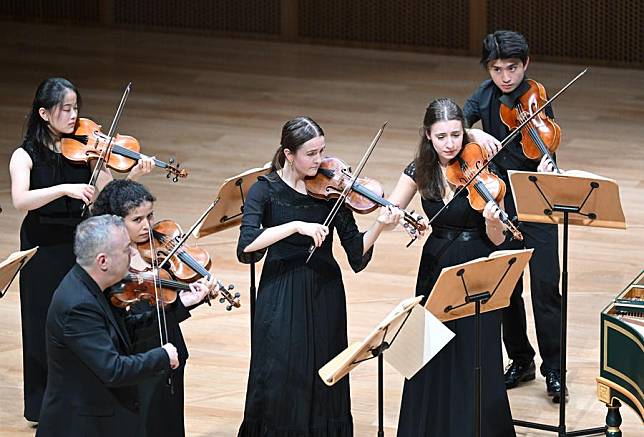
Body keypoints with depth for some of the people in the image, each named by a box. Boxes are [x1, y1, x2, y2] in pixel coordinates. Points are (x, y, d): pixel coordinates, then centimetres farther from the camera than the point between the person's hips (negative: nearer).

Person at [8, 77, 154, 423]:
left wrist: (132, 177, -21)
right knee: (47, 326, 5)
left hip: (81, 245, 2)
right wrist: (65, 189, -35)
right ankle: (43, 404, 18)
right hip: (44, 250, -2)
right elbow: (20, 200, -25)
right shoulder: (26, 156, -7)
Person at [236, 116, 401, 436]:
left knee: (324, 381, 6)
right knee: (280, 383, -3)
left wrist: (380, 225, -21)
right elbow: (246, 245, -22)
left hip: (325, 293, 2)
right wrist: (297, 225, -28)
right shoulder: (265, 190, -6)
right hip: (281, 296, -2)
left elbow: (356, 252, -4)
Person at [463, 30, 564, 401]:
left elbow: (545, 154, -19)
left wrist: (546, 169, -42)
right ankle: (521, 360, 23)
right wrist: (475, 134, -29)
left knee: (545, 284, -8)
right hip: (498, 200, 4)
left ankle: (553, 367, 1)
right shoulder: (487, 95, 3)